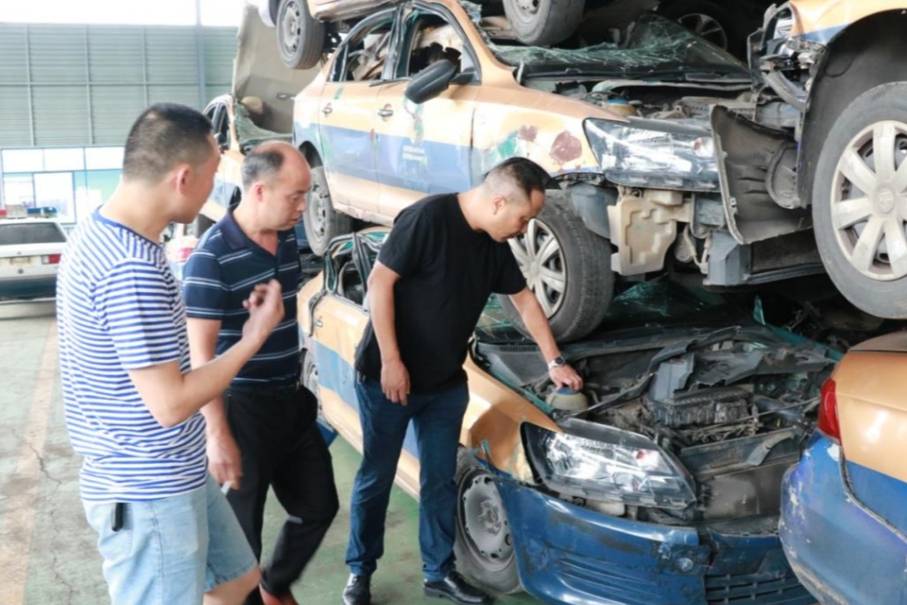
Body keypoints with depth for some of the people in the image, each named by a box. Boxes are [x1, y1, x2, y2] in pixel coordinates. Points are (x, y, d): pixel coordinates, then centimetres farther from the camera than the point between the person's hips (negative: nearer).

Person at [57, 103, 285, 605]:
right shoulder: (133, 268, -28)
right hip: (150, 495, -10)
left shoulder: (98, 233, 4)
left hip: (166, 479, 10)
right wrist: (254, 337, -15)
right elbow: (170, 404, -25)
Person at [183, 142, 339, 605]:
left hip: (292, 401, 8)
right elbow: (200, 354, -21)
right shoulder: (213, 257, -21)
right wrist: (217, 434, -23)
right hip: (242, 409, -8)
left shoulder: (288, 239, 3)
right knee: (242, 527, 8)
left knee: (318, 506, 19)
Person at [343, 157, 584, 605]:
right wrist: (390, 361, -21)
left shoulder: (494, 244, 4)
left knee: (440, 480, 13)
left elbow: (525, 301, 16)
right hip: (386, 377, -7)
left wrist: (554, 362, 16)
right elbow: (379, 283, -20)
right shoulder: (428, 218, -21)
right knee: (376, 477, 7)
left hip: (445, 384, 7)